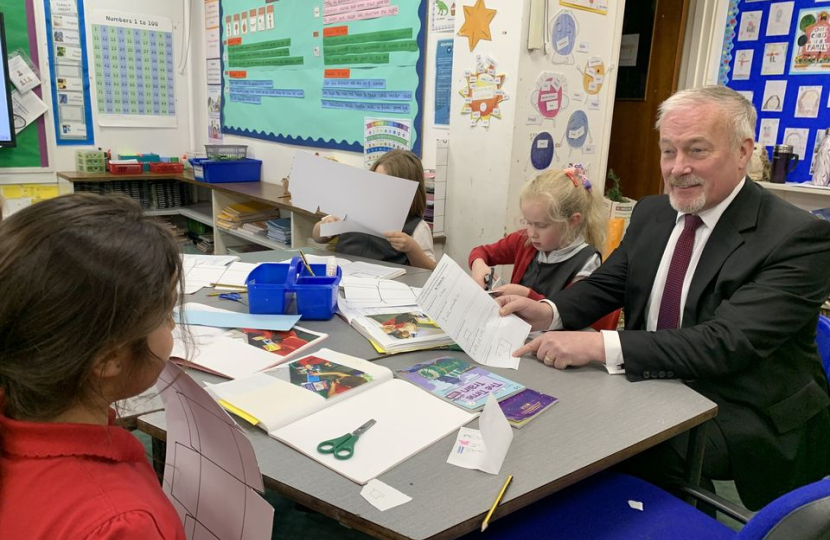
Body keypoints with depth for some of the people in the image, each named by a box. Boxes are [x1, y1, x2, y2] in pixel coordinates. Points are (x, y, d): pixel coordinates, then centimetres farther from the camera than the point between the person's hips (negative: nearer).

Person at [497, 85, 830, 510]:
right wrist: (548, 312, -18)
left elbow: (727, 343, -28)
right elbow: (605, 285, 5)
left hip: (740, 423, -5)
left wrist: (600, 345, -37)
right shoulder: (651, 213, 4)